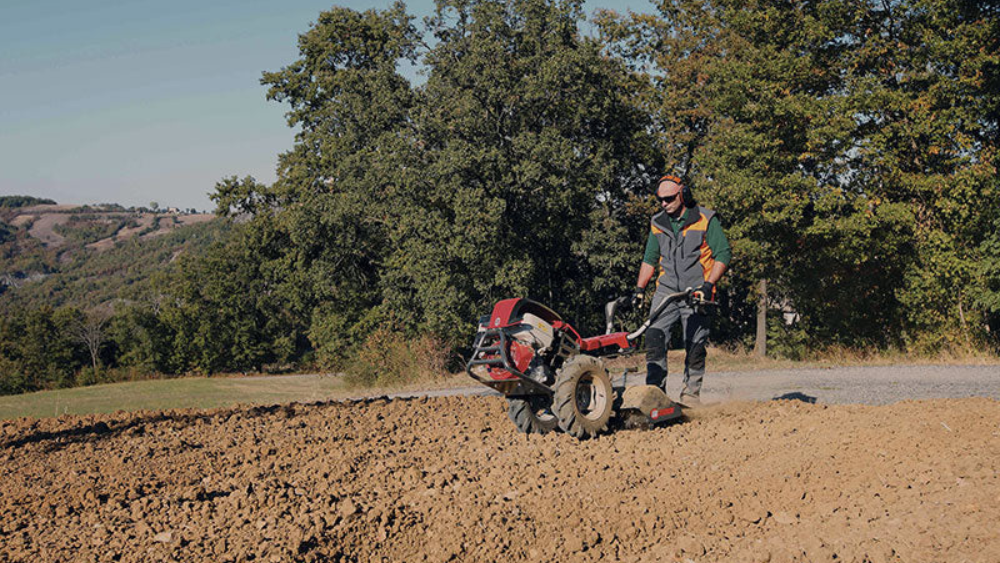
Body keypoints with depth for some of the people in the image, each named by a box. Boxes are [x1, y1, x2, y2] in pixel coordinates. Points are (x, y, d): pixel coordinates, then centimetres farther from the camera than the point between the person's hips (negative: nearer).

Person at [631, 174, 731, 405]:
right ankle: (655, 389, -9)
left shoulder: (706, 220, -1)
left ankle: (691, 392, 10)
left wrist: (708, 284, -13)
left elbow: (723, 254, -3)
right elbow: (650, 259, 22)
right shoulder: (658, 223, 13)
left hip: (696, 291, -3)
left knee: (695, 345, -3)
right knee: (654, 336, -13)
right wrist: (640, 288, 12)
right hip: (666, 289, 3)